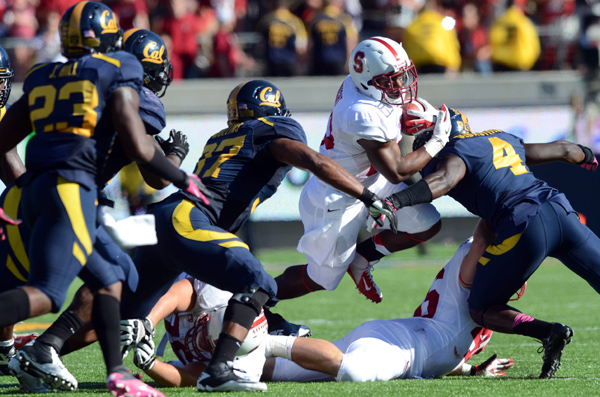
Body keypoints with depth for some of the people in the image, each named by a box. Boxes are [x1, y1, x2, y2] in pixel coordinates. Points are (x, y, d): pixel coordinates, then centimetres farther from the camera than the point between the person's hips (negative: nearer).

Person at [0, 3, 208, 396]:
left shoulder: (43, 79, 20)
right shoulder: (116, 75, 3)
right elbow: (139, 149, -4)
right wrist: (184, 179, 10)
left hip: (35, 188, 7)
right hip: (72, 187, -7)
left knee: (108, 282, 17)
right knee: (46, 294, -16)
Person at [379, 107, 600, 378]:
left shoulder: (455, 154, 6)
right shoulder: (504, 140, 27)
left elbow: (444, 180, -18)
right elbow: (562, 150, 38)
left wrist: (397, 201, -29)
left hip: (524, 225, -6)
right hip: (562, 213, 6)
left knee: (481, 310, 8)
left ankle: (547, 332, -16)